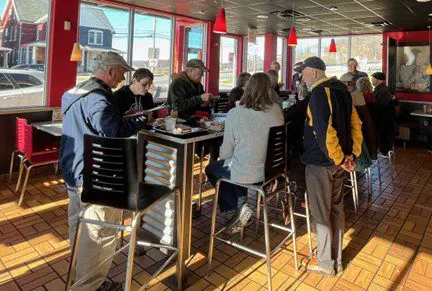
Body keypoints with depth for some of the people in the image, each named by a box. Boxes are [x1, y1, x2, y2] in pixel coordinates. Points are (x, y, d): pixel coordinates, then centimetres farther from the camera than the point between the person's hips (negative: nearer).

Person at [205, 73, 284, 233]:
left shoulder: (234, 113, -18)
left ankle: (237, 205, 15)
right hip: (271, 169, 5)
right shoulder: (276, 110, -7)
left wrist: (223, 153, 13)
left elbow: (225, 153, -11)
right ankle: (240, 203, 25)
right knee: (222, 164, 30)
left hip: (245, 173, -5)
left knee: (211, 168, 24)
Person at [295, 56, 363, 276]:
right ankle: (336, 259, 33)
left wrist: (340, 158, -19)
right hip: (337, 161, 9)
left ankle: (325, 263, 21)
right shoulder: (341, 90, 11)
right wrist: (353, 153, 7)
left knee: (321, 213, 5)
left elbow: (324, 131, -28)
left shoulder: (319, 93, -18)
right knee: (336, 209, 18)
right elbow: (356, 124, 13)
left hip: (320, 162, -9)